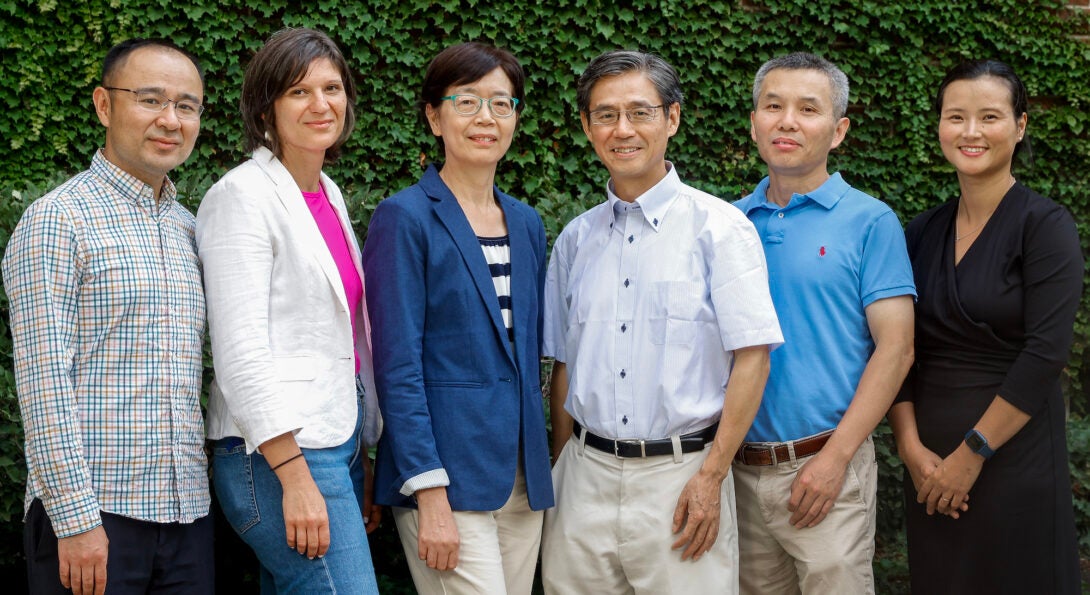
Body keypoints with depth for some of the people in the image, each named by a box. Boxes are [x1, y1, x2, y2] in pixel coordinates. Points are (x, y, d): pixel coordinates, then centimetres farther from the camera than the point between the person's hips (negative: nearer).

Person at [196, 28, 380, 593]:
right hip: (278, 454, -8)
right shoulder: (243, 196, -9)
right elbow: (240, 351, -16)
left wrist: (361, 460, 18)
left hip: (338, 441, 8)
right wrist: (296, 477, -21)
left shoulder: (328, 193, 15)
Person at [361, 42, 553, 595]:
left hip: (522, 475, 7)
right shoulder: (405, 218, -6)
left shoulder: (526, 224, 13)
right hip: (449, 472, -6)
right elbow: (397, 368, -12)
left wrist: (539, 466, 13)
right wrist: (431, 497, -18)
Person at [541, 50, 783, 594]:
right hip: (584, 476, 4)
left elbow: (752, 358, -8)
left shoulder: (719, 227, -5)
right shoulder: (575, 239, 10)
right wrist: (561, 468, 9)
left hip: (680, 474, -4)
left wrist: (711, 477, -13)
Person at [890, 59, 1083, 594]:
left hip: (1014, 454, -4)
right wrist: (911, 446, -9)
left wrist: (973, 452, -14)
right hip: (930, 464, 5)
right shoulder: (922, 233, 7)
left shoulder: (1045, 225, -7)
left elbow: (1045, 354, -15)